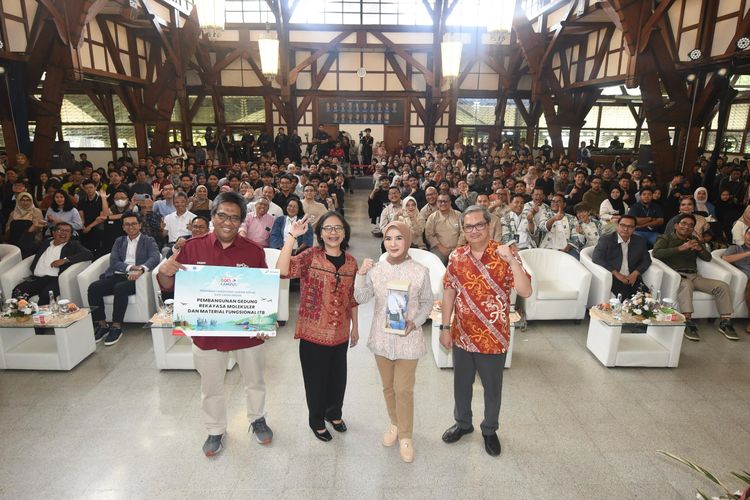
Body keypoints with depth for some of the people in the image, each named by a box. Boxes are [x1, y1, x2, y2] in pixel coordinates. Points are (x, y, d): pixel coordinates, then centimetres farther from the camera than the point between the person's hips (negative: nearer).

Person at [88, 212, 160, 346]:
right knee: (93, 287, -21)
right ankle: (102, 325, -11)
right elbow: (113, 261, 7)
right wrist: (130, 267, -13)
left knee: (120, 288, -34)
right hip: (117, 275, 4)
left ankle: (116, 327, -22)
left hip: (136, 278, -4)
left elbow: (155, 258, -10)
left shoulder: (149, 241, 10)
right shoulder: (119, 241, 22)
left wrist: (141, 270, -28)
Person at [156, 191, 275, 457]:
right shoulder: (192, 247, -8)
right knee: (211, 387, 20)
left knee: (254, 381, 22)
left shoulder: (254, 251, -9)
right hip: (206, 333, 0)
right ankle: (215, 430, 46)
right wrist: (163, 271, -23)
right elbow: (169, 287, -2)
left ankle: (257, 419, 50)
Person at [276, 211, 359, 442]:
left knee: (338, 377, 19)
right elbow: (282, 270, -31)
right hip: (313, 333, -4)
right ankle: (316, 420, 37)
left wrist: (355, 326, 14)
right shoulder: (310, 256, -12)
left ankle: (334, 413, 46)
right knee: (316, 379, 12)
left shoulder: (350, 262, 2)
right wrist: (291, 236, -33)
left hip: (340, 334, 4)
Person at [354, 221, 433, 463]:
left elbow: (427, 303, -1)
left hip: (408, 339, -2)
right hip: (382, 337, 3)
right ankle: (395, 424, 42)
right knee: (388, 387, 18)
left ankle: (405, 436, 26)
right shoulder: (375, 269, -5)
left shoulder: (420, 271, -10)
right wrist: (361, 275, -22)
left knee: (404, 389, 5)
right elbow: (361, 299, -8)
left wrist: (415, 323, -15)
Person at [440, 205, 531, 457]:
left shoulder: (505, 254, -13)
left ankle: (490, 430, 40)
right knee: (461, 384, 20)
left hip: (494, 338, -3)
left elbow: (525, 292, -22)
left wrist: (511, 260, -33)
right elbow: (449, 292, 3)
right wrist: (445, 327, 2)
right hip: (462, 336, 3)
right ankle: (463, 423, 45)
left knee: (492, 388, 16)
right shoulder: (457, 256, -3)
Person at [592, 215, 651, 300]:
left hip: (632, 278, 5)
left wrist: (635, 273, -3)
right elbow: (596, 258, -10)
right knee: (625, 297, -30)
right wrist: (616, 274, -15)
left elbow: (646, 260, 17)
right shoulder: (606, 240, 1)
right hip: (612, 278, -4)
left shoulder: (640, 241, 14)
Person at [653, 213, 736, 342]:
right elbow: (656, 253, -11)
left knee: (722, 286, -13)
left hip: (694, 276, 6)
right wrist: (681, 248, -15)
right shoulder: (665, 238, 9)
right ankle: (688, 323, -42)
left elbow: (708, 258, 20)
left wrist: (700, 248, -3)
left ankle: (725, 322, -7)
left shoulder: (694, 241, 27)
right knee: (686, 285, -38)